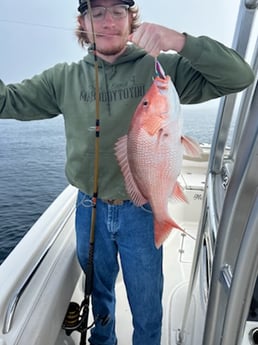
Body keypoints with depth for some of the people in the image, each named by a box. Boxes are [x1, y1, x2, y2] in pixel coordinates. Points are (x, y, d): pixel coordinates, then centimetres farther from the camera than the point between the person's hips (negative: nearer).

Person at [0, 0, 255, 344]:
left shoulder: (161, 68, -6)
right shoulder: (65, 78, 2)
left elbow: (240, 77, -10)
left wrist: (181, 41, -24)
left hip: (142, 212, -2)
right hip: (89, 210, 3)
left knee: (147, 309, 20)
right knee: (99, 294, 28)